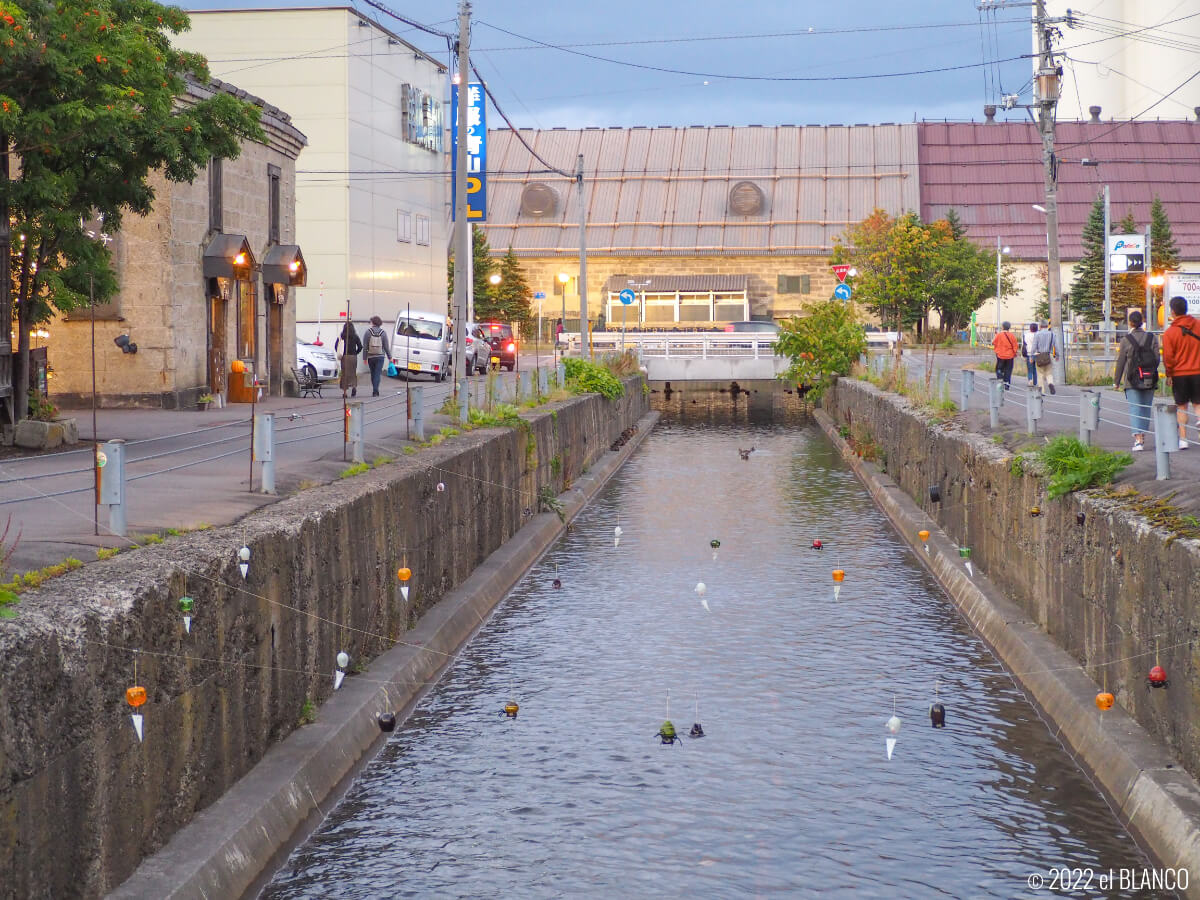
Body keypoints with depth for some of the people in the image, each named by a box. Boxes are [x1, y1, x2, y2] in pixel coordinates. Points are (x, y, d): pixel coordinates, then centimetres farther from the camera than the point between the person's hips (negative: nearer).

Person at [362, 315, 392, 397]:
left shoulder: (368, 332, -4)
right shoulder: (383, 333, -3)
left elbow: (365, 347, -5)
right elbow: (386, 346, -3)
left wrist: (364, 358, -1)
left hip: (371, 357, 1)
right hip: (380, 356, -1)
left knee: (373, 374, 14)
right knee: (377, 374, -2)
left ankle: (375, 391, 22)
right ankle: (375, 391, -14)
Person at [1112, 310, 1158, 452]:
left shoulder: (1125, 340, -5)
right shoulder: (1152, 338, 2)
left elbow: (1121, 362, -2)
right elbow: (1157, 359, 2)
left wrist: (1116, 381, 6)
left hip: (1132, 380, -3)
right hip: (1149, 380, 3)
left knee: (1134, 409, -4)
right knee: (1146, 408, 13)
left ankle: (1138, 439, -16)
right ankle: (1143, 438, 19)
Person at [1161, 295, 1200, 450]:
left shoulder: (1169, 332, -9)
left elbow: (1168, 357, -8)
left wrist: (1169, 374, 3)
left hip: (1179, 374, -2)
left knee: (1181, 407, 7)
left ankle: (1183, 439, 6)